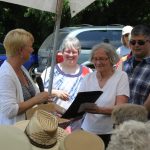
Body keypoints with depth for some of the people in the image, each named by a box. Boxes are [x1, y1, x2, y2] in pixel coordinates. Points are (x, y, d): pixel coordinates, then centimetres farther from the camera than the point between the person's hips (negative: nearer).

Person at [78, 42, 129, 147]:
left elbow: (121, 108, -16)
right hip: (87, 130, 3)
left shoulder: (121, 76, -7)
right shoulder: (88, 78, 4)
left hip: (111, 133, -3)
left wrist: (99, 110, -32)